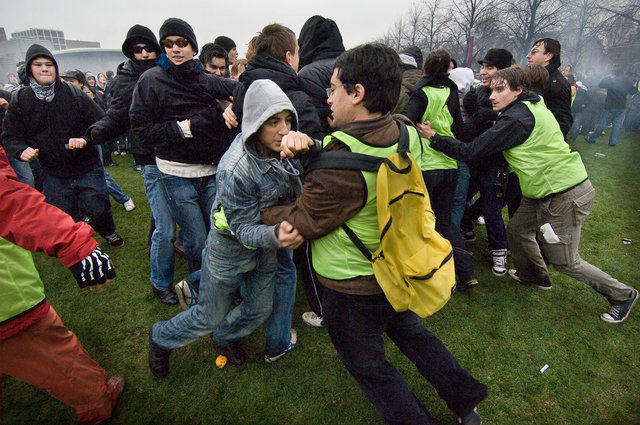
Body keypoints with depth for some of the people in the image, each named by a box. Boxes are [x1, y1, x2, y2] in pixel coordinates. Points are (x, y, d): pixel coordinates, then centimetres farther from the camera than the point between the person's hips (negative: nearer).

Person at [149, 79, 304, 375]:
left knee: (259, 311, 20)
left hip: (264, 249, 6)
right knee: (209, 318, 13)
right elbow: (243, 229, -29)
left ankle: (226, 336, 53)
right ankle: (161, 339, 44)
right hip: (230, 251, -6)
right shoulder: (236, 170, -34)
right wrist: (275, 236, -48)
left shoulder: (281, 149, -13)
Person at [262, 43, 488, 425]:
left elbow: (302, 222, -21)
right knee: (410, 331, 31)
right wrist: (305, 140, -15)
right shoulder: (407, 134, -9)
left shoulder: (343, 164, -33)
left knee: (368, 365, 18)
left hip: (352, 286, -8)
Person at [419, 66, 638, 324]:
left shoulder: (516, 119, -22)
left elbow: (470, 151, -22)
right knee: (517, 230, 18)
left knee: (564, 261, 4)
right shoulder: (531, 107, 8)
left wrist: (433, 137, -17)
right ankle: (535, 275, 42)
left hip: (566, 196, -9)